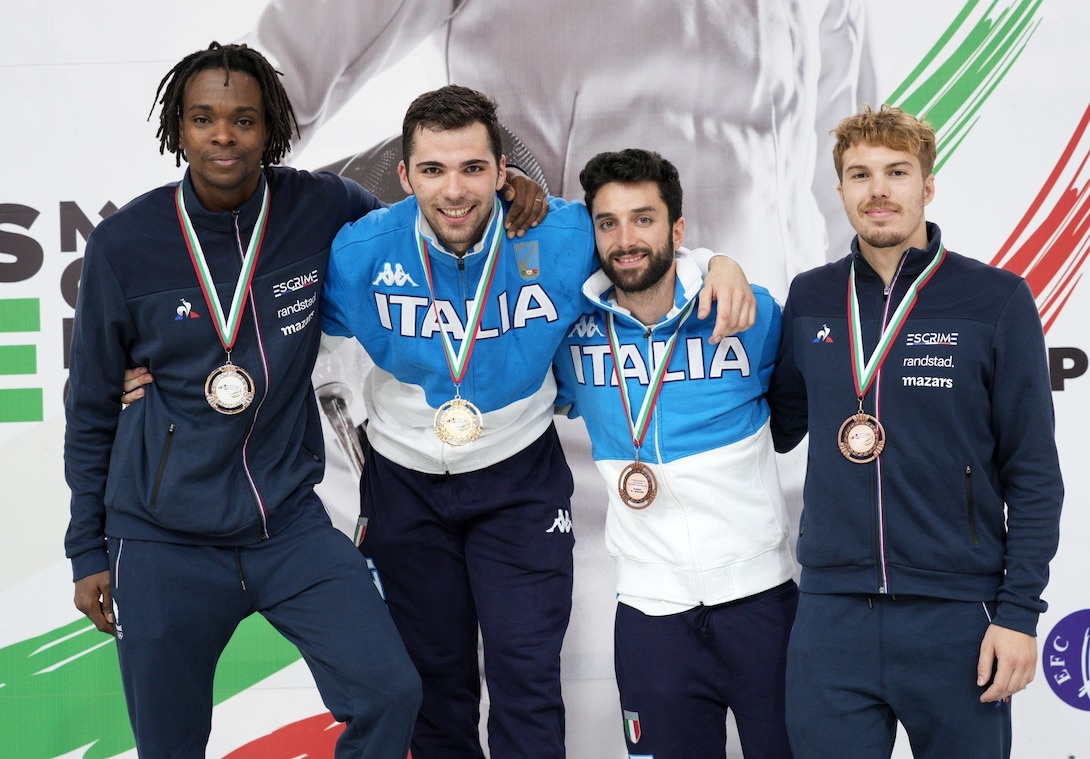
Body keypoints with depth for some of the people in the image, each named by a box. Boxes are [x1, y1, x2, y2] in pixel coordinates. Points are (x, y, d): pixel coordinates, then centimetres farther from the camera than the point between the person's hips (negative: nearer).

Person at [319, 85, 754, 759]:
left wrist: (722, 266, -21)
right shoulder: (362, 253, -19)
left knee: (527, 677, -3)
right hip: (406, 483, 2)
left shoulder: (562, 236, -20)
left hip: (521, 479, -1)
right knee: (436, 677, 15)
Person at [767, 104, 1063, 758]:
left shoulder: (997, 299, -2)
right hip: (832, 610, 2)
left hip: (957, 615, -2)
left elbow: (1034, 475, -1)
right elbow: (780, 427, 16)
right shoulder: (809, 300, 8)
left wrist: (1019, 611, -7)